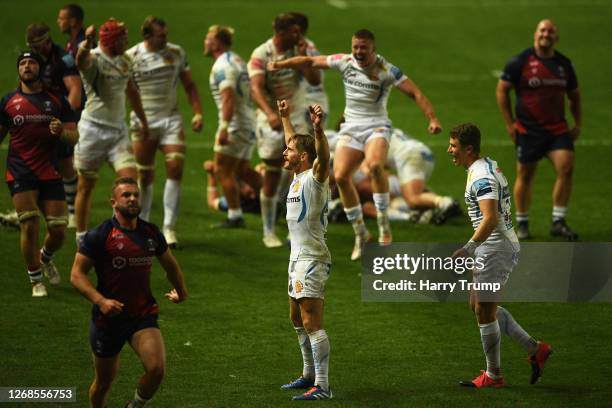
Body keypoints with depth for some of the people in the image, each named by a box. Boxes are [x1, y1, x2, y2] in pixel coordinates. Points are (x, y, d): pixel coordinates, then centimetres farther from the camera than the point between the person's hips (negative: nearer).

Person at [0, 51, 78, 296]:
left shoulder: (57, 100, 7)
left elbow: (74, 136, 6)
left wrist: (61, 132, -15)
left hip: (50, 173, 1)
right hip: (20, 173, -1)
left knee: (58, 230, -2)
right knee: (30, 224, -14)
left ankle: (45, 258, 33)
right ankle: (36, 281, 2)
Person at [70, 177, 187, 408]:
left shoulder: (151, 233, 4)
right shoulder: (100, 235, -10)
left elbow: (169, 264, 23)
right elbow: (77, 274, -12)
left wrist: (181, 291, 37)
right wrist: (100, 300, -26)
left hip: (144, 316, 3)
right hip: (108, 318, -2)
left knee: (156, 369, -19)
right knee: (104, 381, 10)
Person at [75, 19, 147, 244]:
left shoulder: (124, 62, 8)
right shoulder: (94, 59, -15)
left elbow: (131, 92, 25)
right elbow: (82, 59, -41)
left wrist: (143, 120, 31)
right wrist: (86, 44, -64)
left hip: (118, 130, 6)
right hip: (93, 129, -6)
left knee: (130, 179, -7)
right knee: (86, 186, 4)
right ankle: (82, 238, 14)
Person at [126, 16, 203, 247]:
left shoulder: (176, 53, 5)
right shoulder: (131, 57, -5)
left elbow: (189, 86, 14)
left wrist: (198, 113, 5)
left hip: (171, 119, 2)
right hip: (143, 122, -2)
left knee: (175, 168, -13)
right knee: (144, 176, 3)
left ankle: (169, 228, -7)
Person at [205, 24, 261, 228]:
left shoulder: (222, 66, -15)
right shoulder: (237, 60, 16)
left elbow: (228, 97, -25)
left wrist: (224, 127, -30)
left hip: (235, 125, -10)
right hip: (249, 123, 10)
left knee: (223, 170, -2)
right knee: (242, 170, 17)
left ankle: (235, 216, -1)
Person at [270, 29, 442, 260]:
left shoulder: (386, 70, -11)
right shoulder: (345, 62, 1)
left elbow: (415, 93, -14)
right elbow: (311, 62, 9)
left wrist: (432, 119, -26)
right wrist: (280, 65, 2)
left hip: (377, 126, -4)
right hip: (351, 127, 4)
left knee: (374, 164, -34)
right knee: (340, 176, -12)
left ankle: (384, 225, -22)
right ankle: (360, 233, 4)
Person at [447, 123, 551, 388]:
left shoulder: (481, 177, -20)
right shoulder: (489, 166, 12)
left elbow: (491, 219, -31)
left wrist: (469, 248, -31)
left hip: (496, 248, -10)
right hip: (505, 245, 10)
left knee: (484, 312, -1)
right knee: (478, 304, 17)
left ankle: (493, 376, 10)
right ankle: (535, 349, 17)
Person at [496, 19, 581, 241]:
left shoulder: (564, 64, 8)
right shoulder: (521, 62, -4)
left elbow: (574, 95, 19)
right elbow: (502, 89, 0)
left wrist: (578, 124, 11)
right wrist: (509, 123, -4)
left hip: (558, 128, 3)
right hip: (528, 129, -3)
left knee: (566, 168, -14)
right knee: (525, 176, 4)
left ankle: (558, 222, -6)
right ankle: (522, 224, 19)